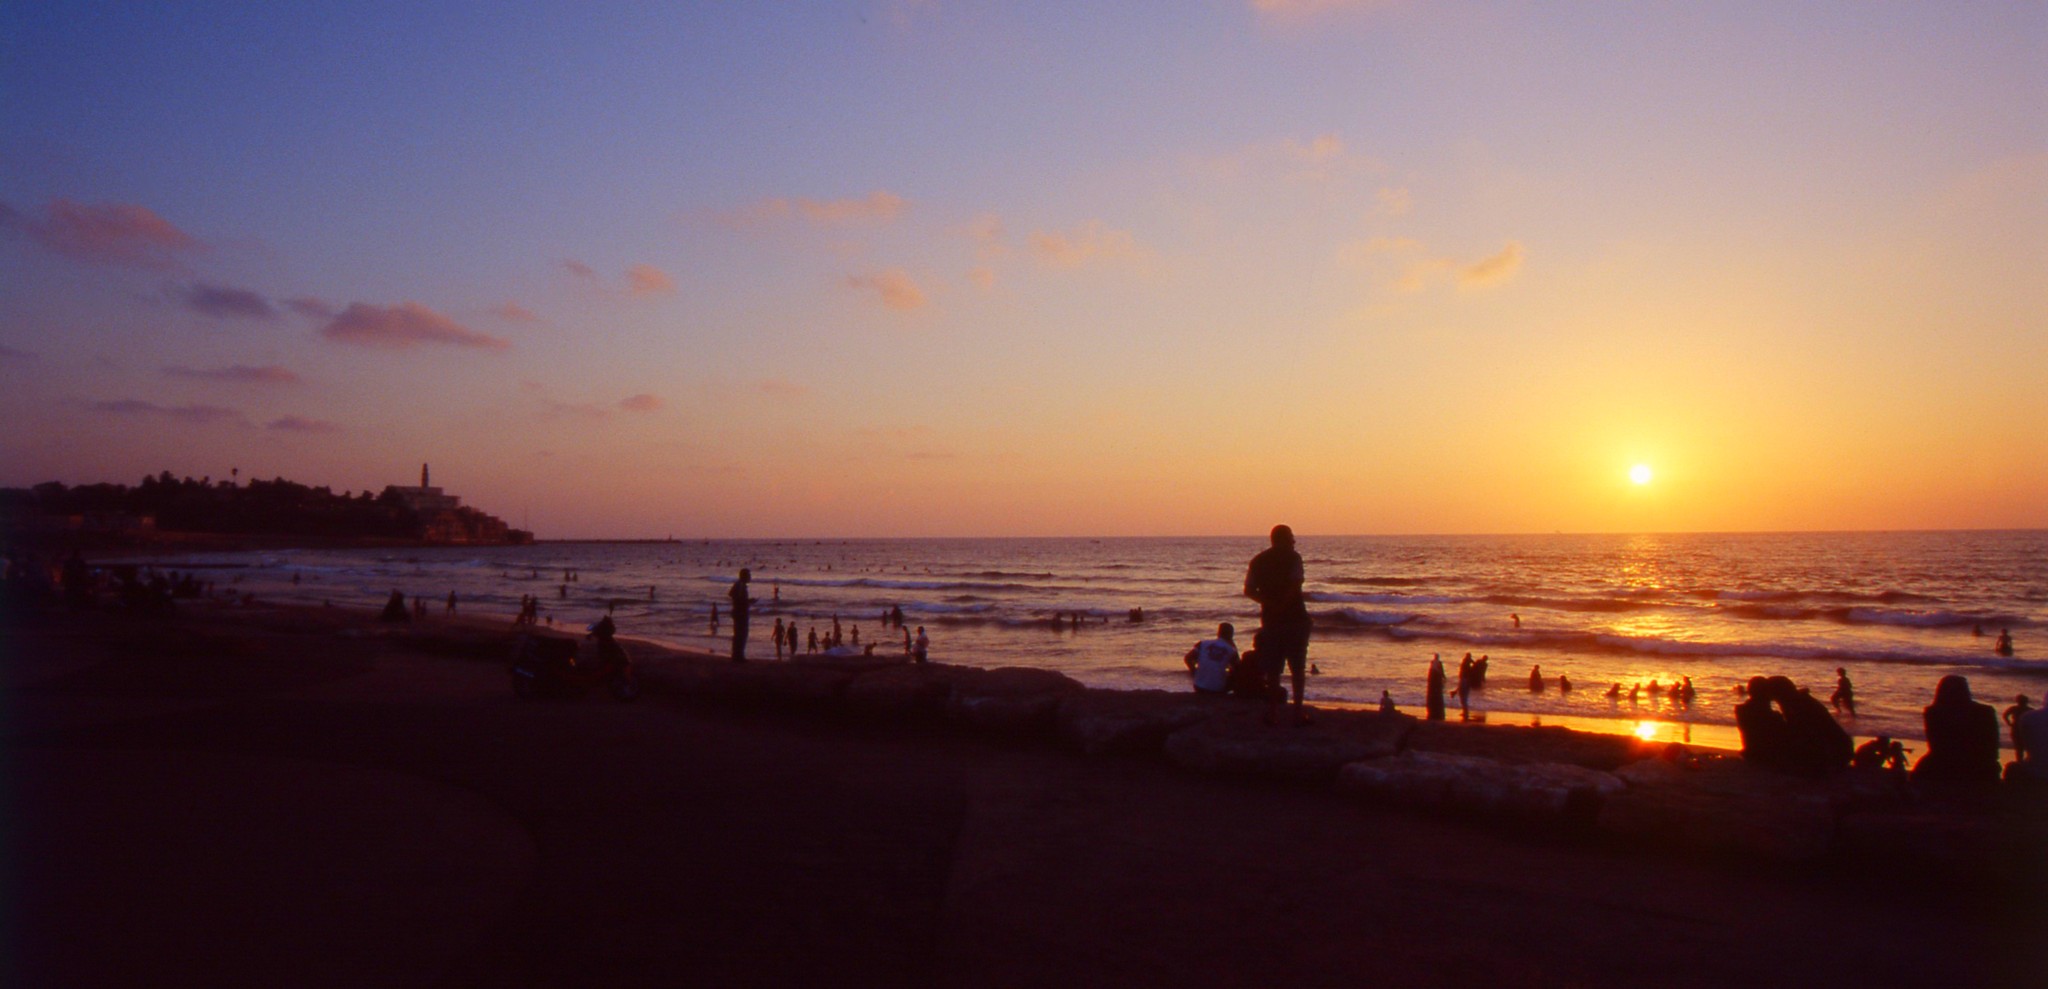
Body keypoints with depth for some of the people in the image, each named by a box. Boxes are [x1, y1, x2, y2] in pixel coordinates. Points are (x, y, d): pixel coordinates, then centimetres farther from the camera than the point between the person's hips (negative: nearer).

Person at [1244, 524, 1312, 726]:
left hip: (1270, 619, 4)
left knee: (1273, 667, 9)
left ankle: (1273, 710, 8)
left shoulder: (1258, 561, 9)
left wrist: (1269, 602, 0)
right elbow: (1295, 585, -19)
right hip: (1294, 617, -4)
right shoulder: (1292, 557, -5)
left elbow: (1249, 590, 1)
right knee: (1297, 666, 2)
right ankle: (1298, 711, -2)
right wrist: (1283, 604, -11)